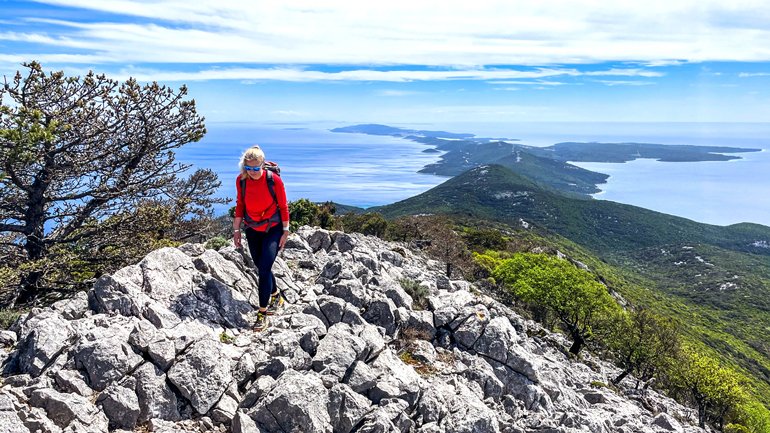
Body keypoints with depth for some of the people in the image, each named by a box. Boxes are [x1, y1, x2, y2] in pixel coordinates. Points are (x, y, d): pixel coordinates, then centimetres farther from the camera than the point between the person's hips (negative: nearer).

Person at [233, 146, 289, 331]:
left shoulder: (274, 180, -20)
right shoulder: (241, 180, -10)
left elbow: (283, 206, -10)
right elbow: (240, 205, 3)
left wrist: (285, 231, -8)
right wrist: (236, 230, 4)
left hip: (273, 228, -4)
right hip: (252, 229, 4)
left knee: (264, 269, -10)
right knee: (261, 268, 13)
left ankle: (262, 312, 2)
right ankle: (276, 296, 39)